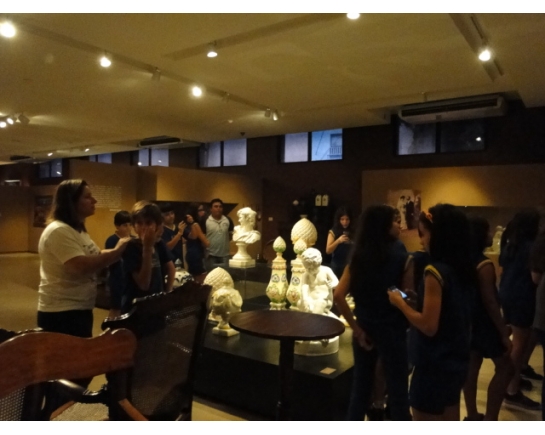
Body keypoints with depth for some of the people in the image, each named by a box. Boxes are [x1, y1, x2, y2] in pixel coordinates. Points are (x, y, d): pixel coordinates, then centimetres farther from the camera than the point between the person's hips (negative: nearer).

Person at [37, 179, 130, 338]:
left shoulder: (78, 230, 12)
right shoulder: (58, 231, -20)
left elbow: (97, 257, 11)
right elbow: (82, 266, -30)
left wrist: (120, 249, -3)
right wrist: (117, 250, -22)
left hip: (80, 309, 10)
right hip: (61, 313, -10)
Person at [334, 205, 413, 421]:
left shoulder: (358, 257, -2)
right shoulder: (402, 258, -12)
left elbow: (338, 296, -9)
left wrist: (356, 328, -4)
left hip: (364, 329, 4)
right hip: (391, 330, -4)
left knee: (360, 387, 19)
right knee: (397, 392, 11)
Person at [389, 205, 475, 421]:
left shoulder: (435, 272, -22)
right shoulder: (465, 270, 3)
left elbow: (429, 326, -23)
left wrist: (401, 303, -10)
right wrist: (415, 301, 11)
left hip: (434, 364, -8)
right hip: (456, 360, 8)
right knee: (449, 421, 21)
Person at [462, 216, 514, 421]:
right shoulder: (484, 265, -22)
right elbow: (490, 302, -22)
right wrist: (504, 333, -15)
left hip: (469, 320, 8)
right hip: (484, 322, -8)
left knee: (472, 365, 14)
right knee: (505, 367, 5)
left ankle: (472, 416, 26)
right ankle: (489, 420, 7)